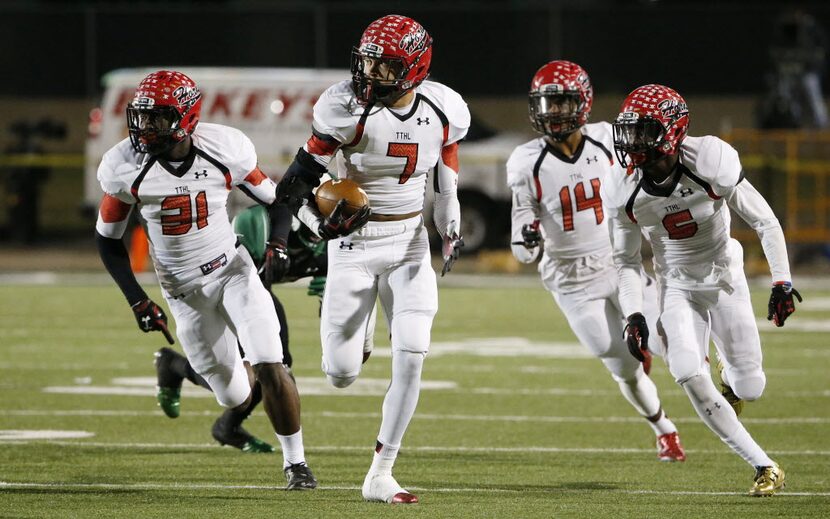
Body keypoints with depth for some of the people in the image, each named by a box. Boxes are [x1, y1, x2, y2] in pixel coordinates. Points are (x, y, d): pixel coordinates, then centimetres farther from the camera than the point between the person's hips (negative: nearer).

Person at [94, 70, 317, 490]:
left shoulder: (224, 151, -17)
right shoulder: (126, 167, -17)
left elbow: (274, 199, -1)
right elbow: (107, 239, -3)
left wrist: (277, 244, -20)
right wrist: (137, 301, -10)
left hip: (232, 267, 0)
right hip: (183, 289, 0)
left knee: (269, 369, -15)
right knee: (235, 397, 3)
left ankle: (295, 460, 4)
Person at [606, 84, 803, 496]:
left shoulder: (710, 165, -24)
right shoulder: (626, 193, -14)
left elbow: (765, 222, -13)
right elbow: (626, 261, 2)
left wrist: (782, 283, -16)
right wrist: (633, 317, -8)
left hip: (724, 278, -1)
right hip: (677, 287, 2)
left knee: (749, 389, -2)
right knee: (690, 377, -21)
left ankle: (731, 375, 41)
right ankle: (764, 467, -10)